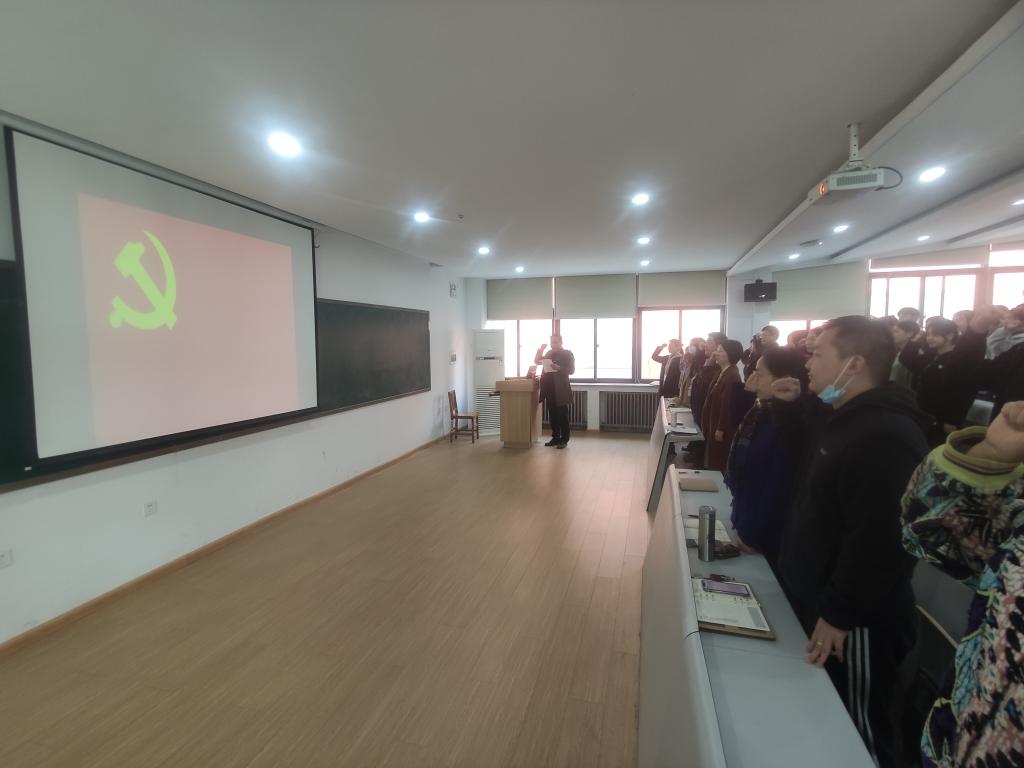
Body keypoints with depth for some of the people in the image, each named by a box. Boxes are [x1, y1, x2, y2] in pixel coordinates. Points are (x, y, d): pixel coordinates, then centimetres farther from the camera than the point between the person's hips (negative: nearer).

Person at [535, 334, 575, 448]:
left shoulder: (567, 354, -2)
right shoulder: (549, 353, 17)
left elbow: (571, 370, -8)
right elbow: (537, 361, 16)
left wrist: (559, 368, -23)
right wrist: (541, 349, 3)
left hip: (561, 390, -6)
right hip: (549, 388, 6)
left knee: (562, 415, -2)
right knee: (552, 414, 10)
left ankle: (564, 440, 3)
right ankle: (555, 437, 18)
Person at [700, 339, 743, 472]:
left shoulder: (732, 375, -20)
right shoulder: (722, 372, 12)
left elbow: (727, 404, -22)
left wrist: (721, 429, -20)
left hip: (722, 427, -10)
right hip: (714, 424, 10)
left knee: (718, 463, 0)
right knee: (713, 461, 16)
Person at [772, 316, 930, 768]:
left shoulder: (887, 436, -26)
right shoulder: (836, 417, 5)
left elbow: (877, 539, -29)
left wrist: (839, 614, -23)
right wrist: (790, 405, 9)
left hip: (853, 622, -9)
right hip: (814, 599, 9)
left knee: (854, 730, 12)